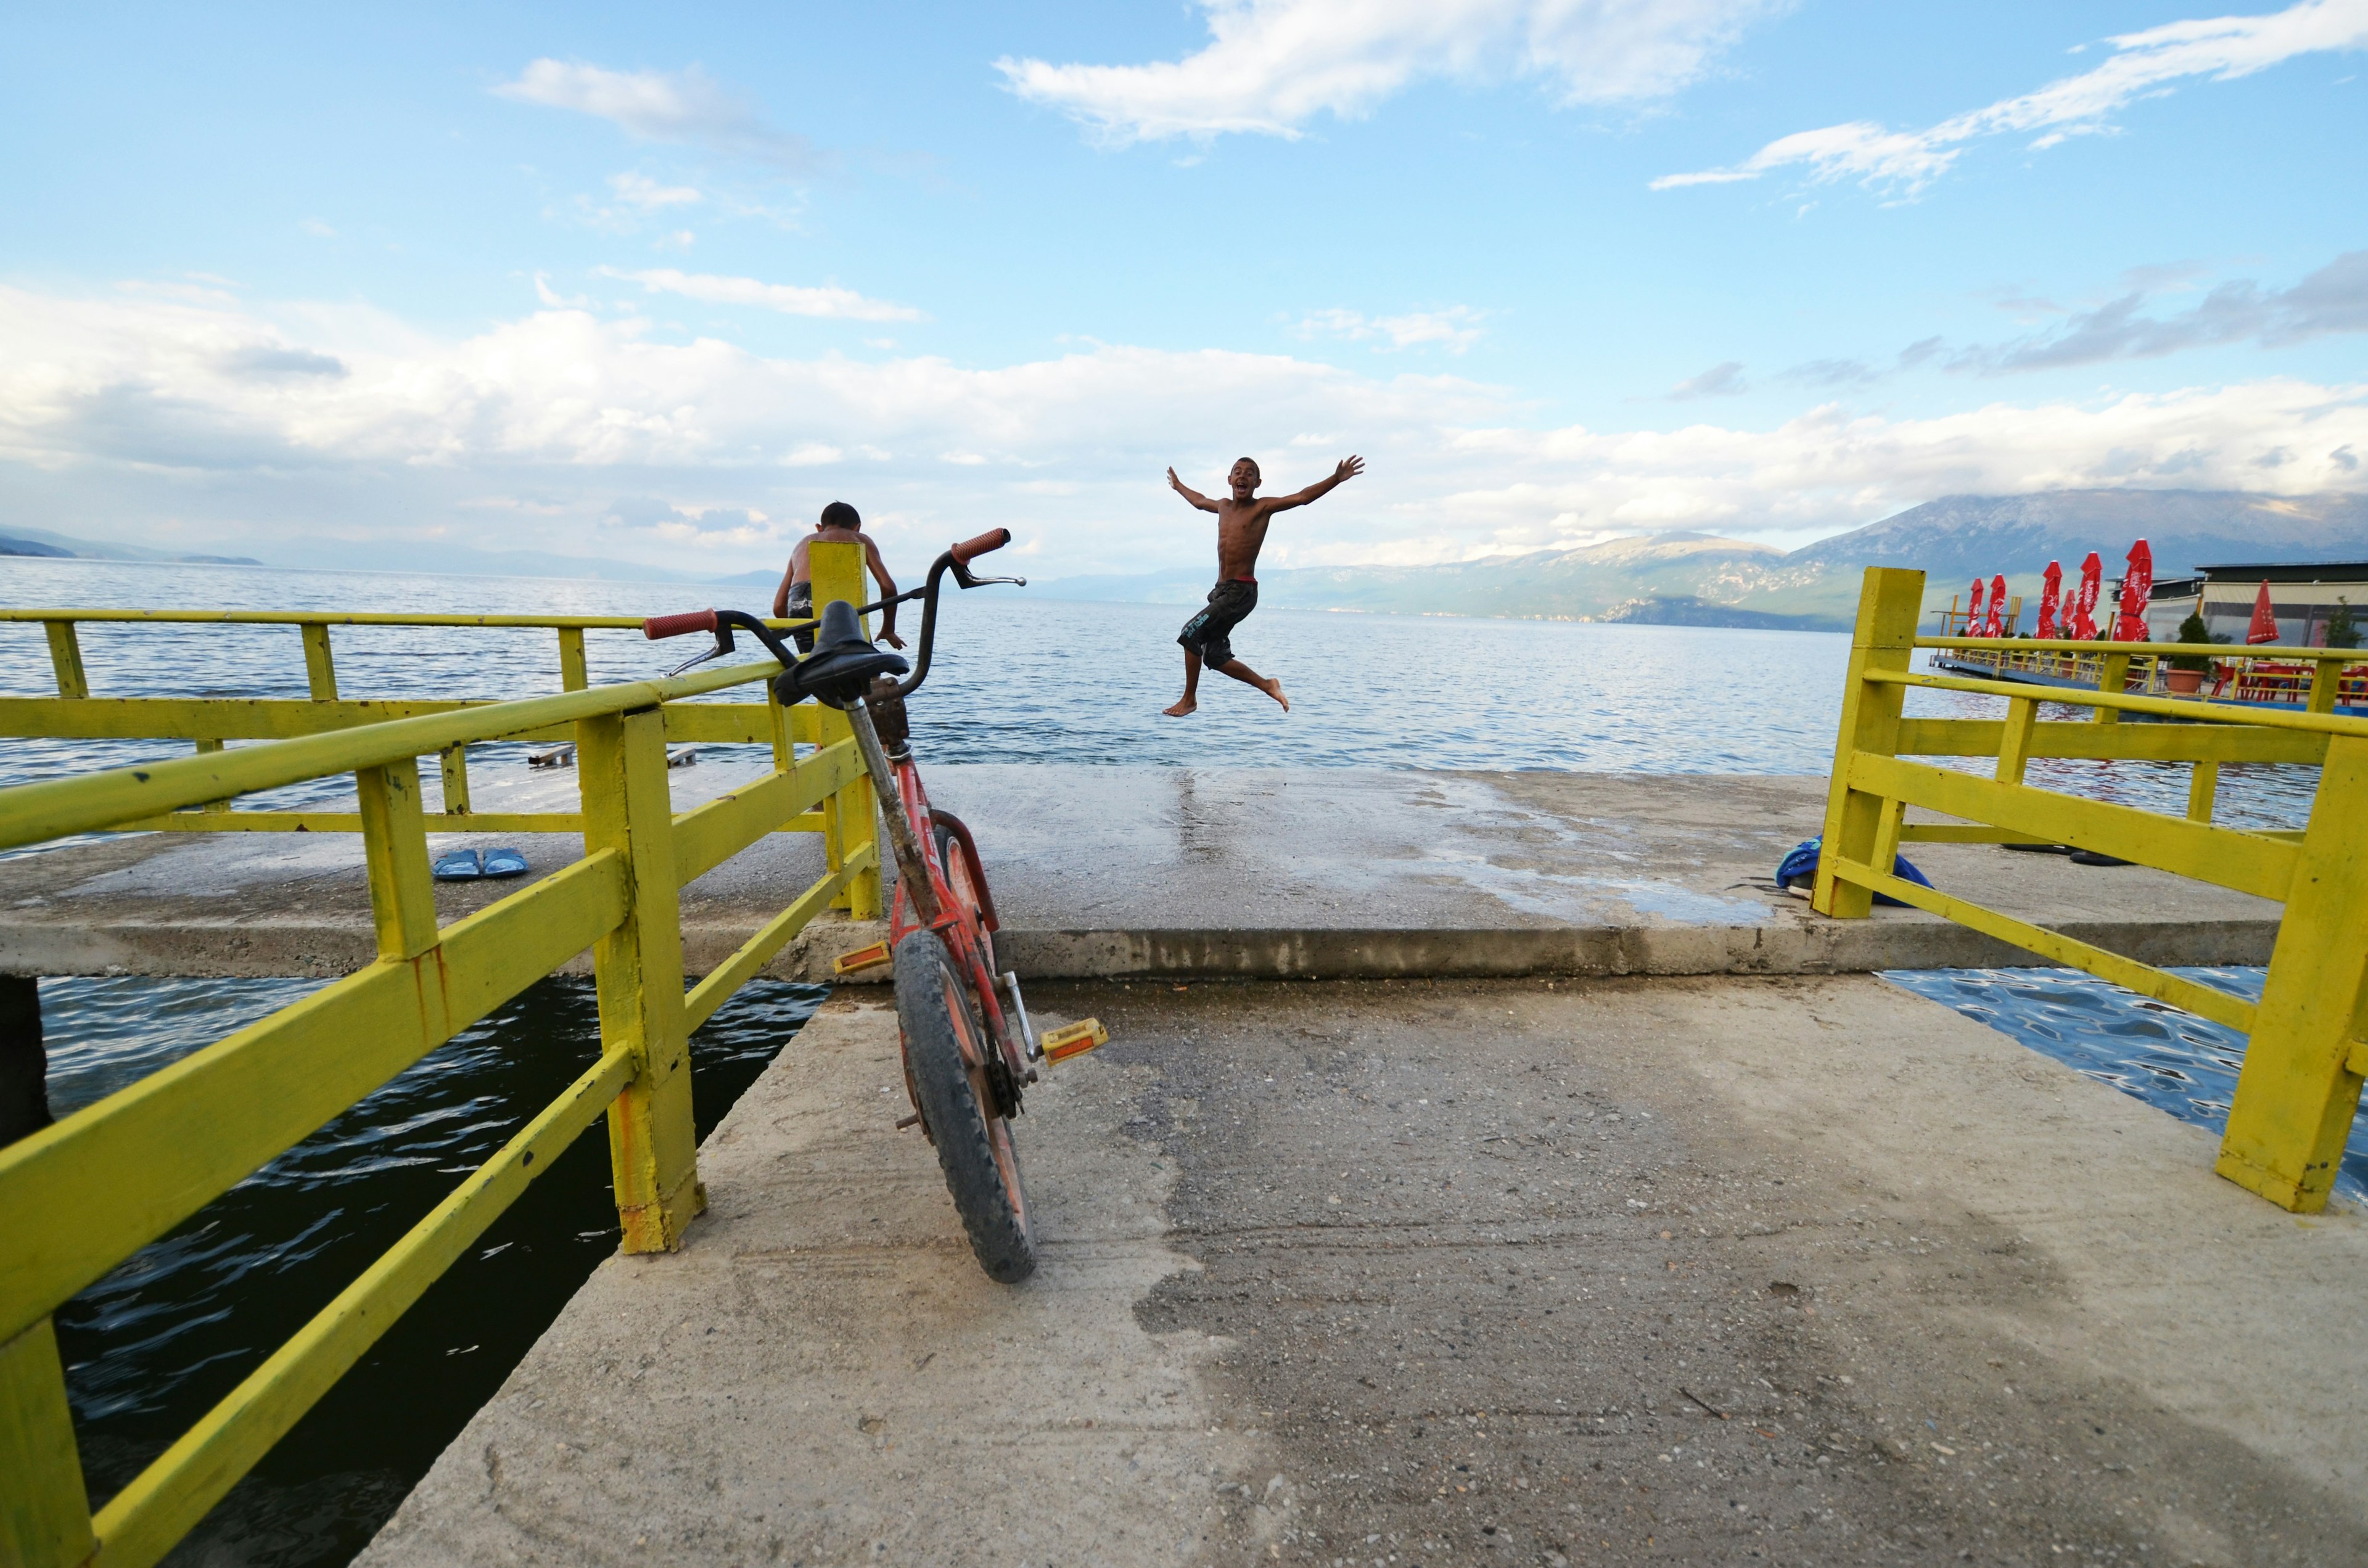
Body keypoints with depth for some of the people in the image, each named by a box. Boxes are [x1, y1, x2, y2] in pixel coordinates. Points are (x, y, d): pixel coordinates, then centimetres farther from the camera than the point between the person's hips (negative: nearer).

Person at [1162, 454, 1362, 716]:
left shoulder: (1263, 507, -4)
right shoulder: (1224, 507, 14)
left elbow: (1303, 497, -15)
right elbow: (1199, 501, 37)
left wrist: (1337, 478, -26)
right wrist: (1178, 486, 51)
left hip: (1242, 592, -8)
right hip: (1221, 590, 8)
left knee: (1191, 633, -17)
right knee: (1215, 657, 8)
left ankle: (1189, 699, -4)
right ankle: (1267, 685, 22)